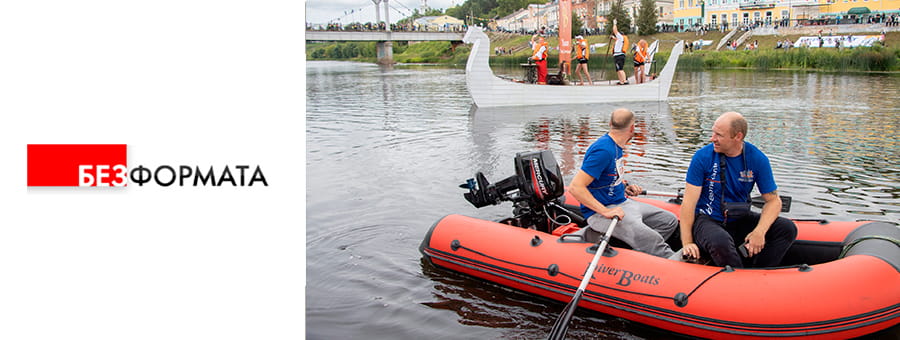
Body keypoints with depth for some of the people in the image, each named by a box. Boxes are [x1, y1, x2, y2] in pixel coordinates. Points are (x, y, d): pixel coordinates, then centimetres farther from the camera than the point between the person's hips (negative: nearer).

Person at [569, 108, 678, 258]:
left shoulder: (617, 146, 10)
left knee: (670, 221, 7)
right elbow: (575, 187, -27)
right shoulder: (604, 150, -21)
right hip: (600, 212, -11)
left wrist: (625, 187, 12)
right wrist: (605, 211, -29)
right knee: (652, 240, -27)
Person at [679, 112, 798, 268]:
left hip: (740, 220, 4)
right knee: (721, 242, -36)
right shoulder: (703, 157, -13)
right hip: (707, 220, -4)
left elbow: (773, 200, -3)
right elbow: (689, 201, -14)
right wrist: (687, 242, -20)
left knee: (787, 228, -14)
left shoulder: (758, 159, -5)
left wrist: (760, 232, -21)